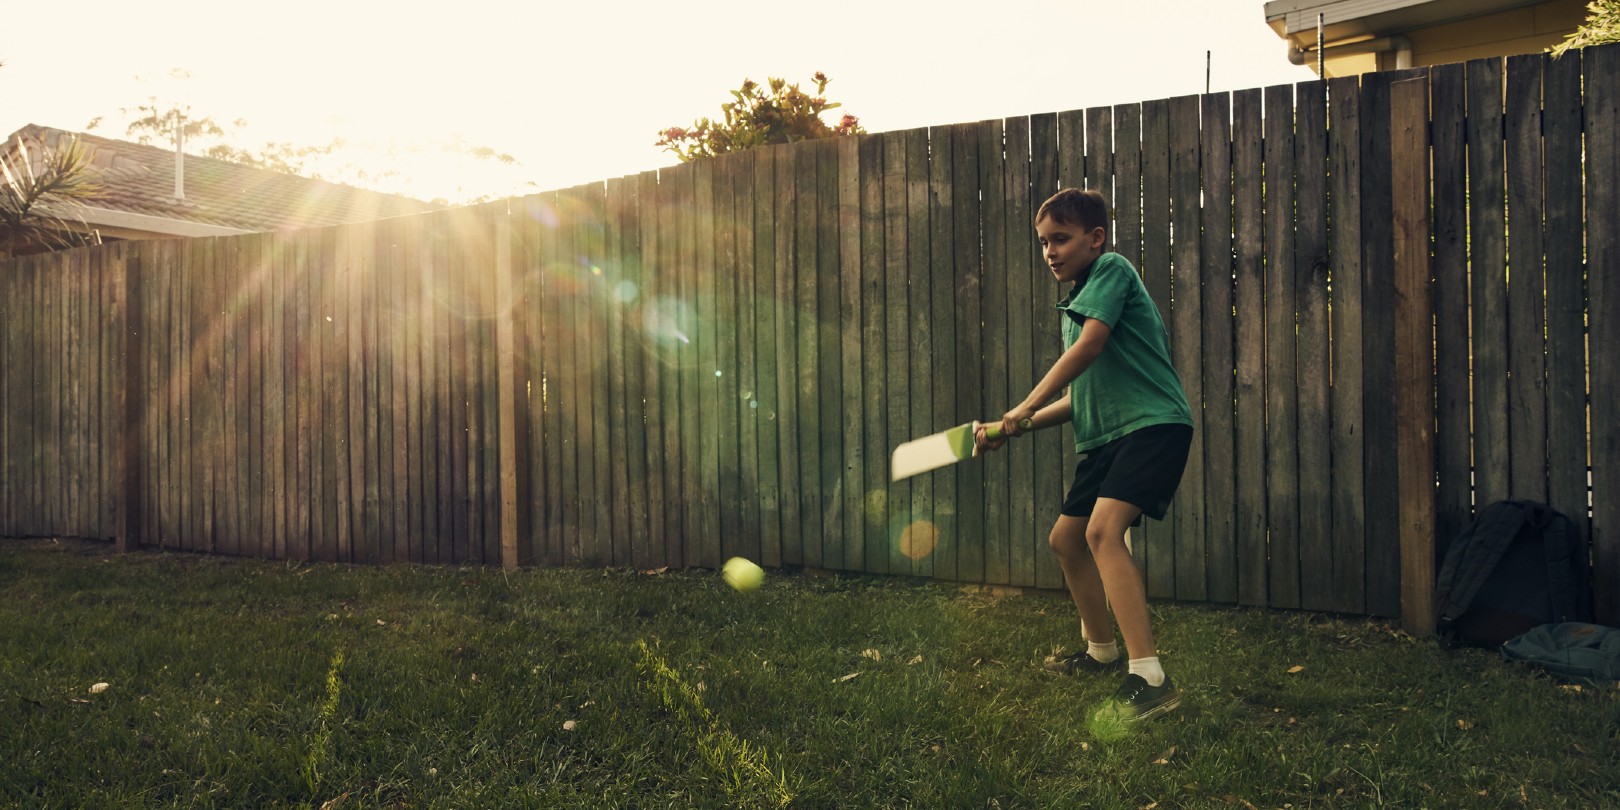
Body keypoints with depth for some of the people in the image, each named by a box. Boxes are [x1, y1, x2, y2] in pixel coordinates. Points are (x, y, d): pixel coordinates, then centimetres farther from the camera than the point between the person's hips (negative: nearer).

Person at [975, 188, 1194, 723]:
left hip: (1154, 422, -10)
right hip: (1105, 436, 10)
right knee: (1066, 538, 15)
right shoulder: (1074, 306, 22)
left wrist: (1027, 406, -16)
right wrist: (1012, 430, 13)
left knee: (1103, 529, -27)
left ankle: (1149, 677, -27)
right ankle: (1101, 651, 34)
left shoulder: (1112, 269, -3)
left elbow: (1091, 344, -19)